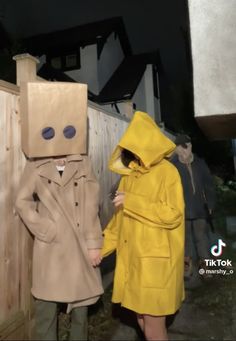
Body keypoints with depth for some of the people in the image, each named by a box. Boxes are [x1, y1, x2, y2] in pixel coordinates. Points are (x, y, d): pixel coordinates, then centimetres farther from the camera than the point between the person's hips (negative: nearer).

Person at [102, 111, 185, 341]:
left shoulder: (167, 172, -10)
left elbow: (173, 215, -19)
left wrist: (132, 201, -19)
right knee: (141, 320, 19)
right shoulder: (129, 173, 8)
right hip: (132, 259, 6)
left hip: (156, 261, -6)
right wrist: (101, 247, 9)